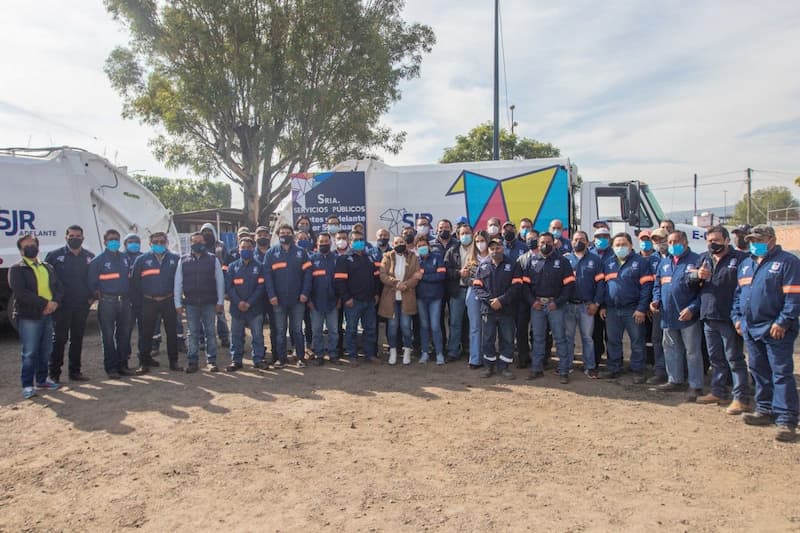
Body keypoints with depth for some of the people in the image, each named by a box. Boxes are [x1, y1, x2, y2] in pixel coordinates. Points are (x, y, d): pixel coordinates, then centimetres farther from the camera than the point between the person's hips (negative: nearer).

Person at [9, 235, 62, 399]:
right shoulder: (16, 269, -2)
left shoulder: (48, 268, 16)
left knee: (45, 351, 12)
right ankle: (27, 385, 5)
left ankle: (42, 380, 26)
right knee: (29, 353, -4)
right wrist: (44, 303, -18)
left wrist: (55, 302, -9)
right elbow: (20, 293, -15)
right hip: (28, 316, -5)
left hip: (47, 315, 6)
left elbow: (58, 288, 12)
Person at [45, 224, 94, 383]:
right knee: (59, 338, -1)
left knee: (77, 338, 10)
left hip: (82, 305, 4)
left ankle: (75, 371, 19)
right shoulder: (55, 255, -3)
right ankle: (54, 373, 6)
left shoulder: (90, 257, 7)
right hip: (61, 305, -3)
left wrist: (91, 296, 3)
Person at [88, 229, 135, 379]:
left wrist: (129, 294, 9)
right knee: (108, 336, -1)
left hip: (124, 302, 5)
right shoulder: (98, 260, -2)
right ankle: (111, 367, 7)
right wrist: (99, 295, -4)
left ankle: (122, 365, 19)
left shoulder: (125, 259, 13)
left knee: (125, 334, 9)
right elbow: (92, 282, -1)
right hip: (107, 303, -5)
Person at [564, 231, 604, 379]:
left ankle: (589, 367, 13)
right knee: (567, 336, 8)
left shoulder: (595, 260, 4)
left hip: (587, 306, -1)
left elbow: (600, 282, -1)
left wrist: (596, 303, -8)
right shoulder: (565, 259, 7)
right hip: (568, 305, 1)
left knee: (587, 337, 5)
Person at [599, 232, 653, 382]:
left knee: (637, 342, 4)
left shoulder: (640, 262, -4)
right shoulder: (608, 263, 11)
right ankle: (614, 368, 22)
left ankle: (638, 370, 14)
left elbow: (646, 286, -9)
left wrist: (642, 308, -15)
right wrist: (603, 306, 6)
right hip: (612, 310, 4)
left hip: (633, 310, -4)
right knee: (613, 341, 11)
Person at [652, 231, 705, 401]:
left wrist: (692, 308, -19)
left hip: (688, 316, -6)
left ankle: (696, 386, 8)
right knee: (671, 349, 15)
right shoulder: (664, 262, 12)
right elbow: (657, 285, 20)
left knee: (692, 351, 1)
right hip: (668, 315, 6)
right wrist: (656, 300, 2)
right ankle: (675, 380, 28)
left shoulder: (696, 260, -7)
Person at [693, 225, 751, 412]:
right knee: (716, 358, 15)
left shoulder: (740, 258, -5)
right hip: (709, 316, 6)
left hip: (729, 318, -6)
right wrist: (698, 276, -8)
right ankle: (719, 392, 26)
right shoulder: (704, 258, 13)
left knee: (734, 358, -1)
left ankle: (742, 398, 5)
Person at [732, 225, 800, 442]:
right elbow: (738, 294, 22)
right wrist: (737, 317, 11)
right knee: (759, 371, 14)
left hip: (775, 330, -7)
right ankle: (765, 411, 26)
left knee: (781, 373, -5)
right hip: (751, 329, 7)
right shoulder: (746, 264, 17)